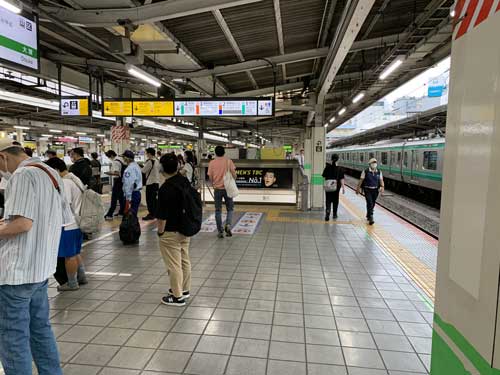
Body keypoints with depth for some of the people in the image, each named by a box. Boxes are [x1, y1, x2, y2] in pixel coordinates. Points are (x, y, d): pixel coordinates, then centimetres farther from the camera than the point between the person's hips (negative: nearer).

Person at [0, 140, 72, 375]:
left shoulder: (23, 175, -14)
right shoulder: (51, 174, 13)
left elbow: (23, 223, -25)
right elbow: (63, 220, 16)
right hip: (41, 268, 9)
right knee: (40, 328, 19)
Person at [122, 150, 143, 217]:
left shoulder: (130, 168, -16)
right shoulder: (136, 165, 12)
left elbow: (129, 185, -21)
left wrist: (128, 199, -21)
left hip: (132, 194, -9)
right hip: (137, 193, 9)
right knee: (134, 215, 15)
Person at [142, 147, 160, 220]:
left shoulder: (149, 161, -16)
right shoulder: (157, 161, 8)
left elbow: (143, 171, -12)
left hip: (150, 182, -8)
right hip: (157, 181, 8)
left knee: (149, 199, -2)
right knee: (155, 198, 15)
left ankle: (151, 214, 1)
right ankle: (155, 213, 22)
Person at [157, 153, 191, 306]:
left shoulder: (165, 189, -24)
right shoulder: (185, 181, -1)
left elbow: (162, 216, -21)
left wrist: (160, 231, -6)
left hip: (171, 232, -8)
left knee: (174, 265, 4)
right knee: (185, 260, 19)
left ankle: (177, 297, 15)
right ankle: (184, 289, 33)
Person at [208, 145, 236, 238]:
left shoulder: (212, 163, -2)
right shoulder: (228, 161, -4)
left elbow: (210, 177, 0)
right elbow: (234, 174, -7)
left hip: (217, 189, 1)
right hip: (227, 188, -1)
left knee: (218, 210, 9)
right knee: (230, 208, 14)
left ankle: (220, 231, 12)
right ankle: (228, 225, -9)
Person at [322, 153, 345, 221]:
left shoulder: (327, 167, -5)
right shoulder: (339, 169, -9)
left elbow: (324, 177, 1)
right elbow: (341, 179, -11)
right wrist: (343, 187, -8)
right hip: (336, 187, 0)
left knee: (328, 201, 3)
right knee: (335, 201, 15)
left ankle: (327, 215, -15)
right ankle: (334, 215, 27)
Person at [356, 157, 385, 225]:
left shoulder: (379, 172, 3)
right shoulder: (365, 171, -6)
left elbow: (381, 180, 0)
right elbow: (361, 180, -3)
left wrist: (382, 187, -17)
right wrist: (358, 188, -3)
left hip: (375, 190, 4)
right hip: (367, 190, -4)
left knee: (373, 204, 14)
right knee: (370, 203, -13)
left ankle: (368, 215, 36)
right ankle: (370, 218, -13)